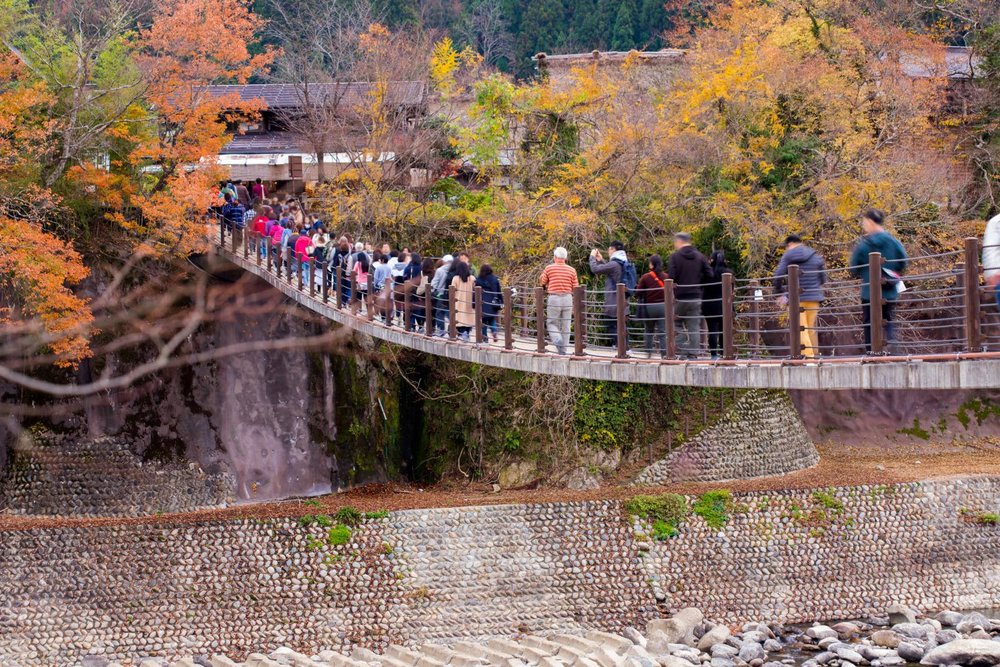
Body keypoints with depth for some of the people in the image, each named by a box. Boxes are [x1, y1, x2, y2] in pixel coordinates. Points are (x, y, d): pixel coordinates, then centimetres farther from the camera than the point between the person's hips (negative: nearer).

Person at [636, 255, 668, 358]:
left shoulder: (646, 277, -11)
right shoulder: (666, 277, -4)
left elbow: (638, 293, -6)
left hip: (649, 307, -1)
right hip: (663, 306, 1)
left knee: (648, 331, 17)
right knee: (662, 332, 2)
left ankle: (648, 352, 16)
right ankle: (664, 354, -5)